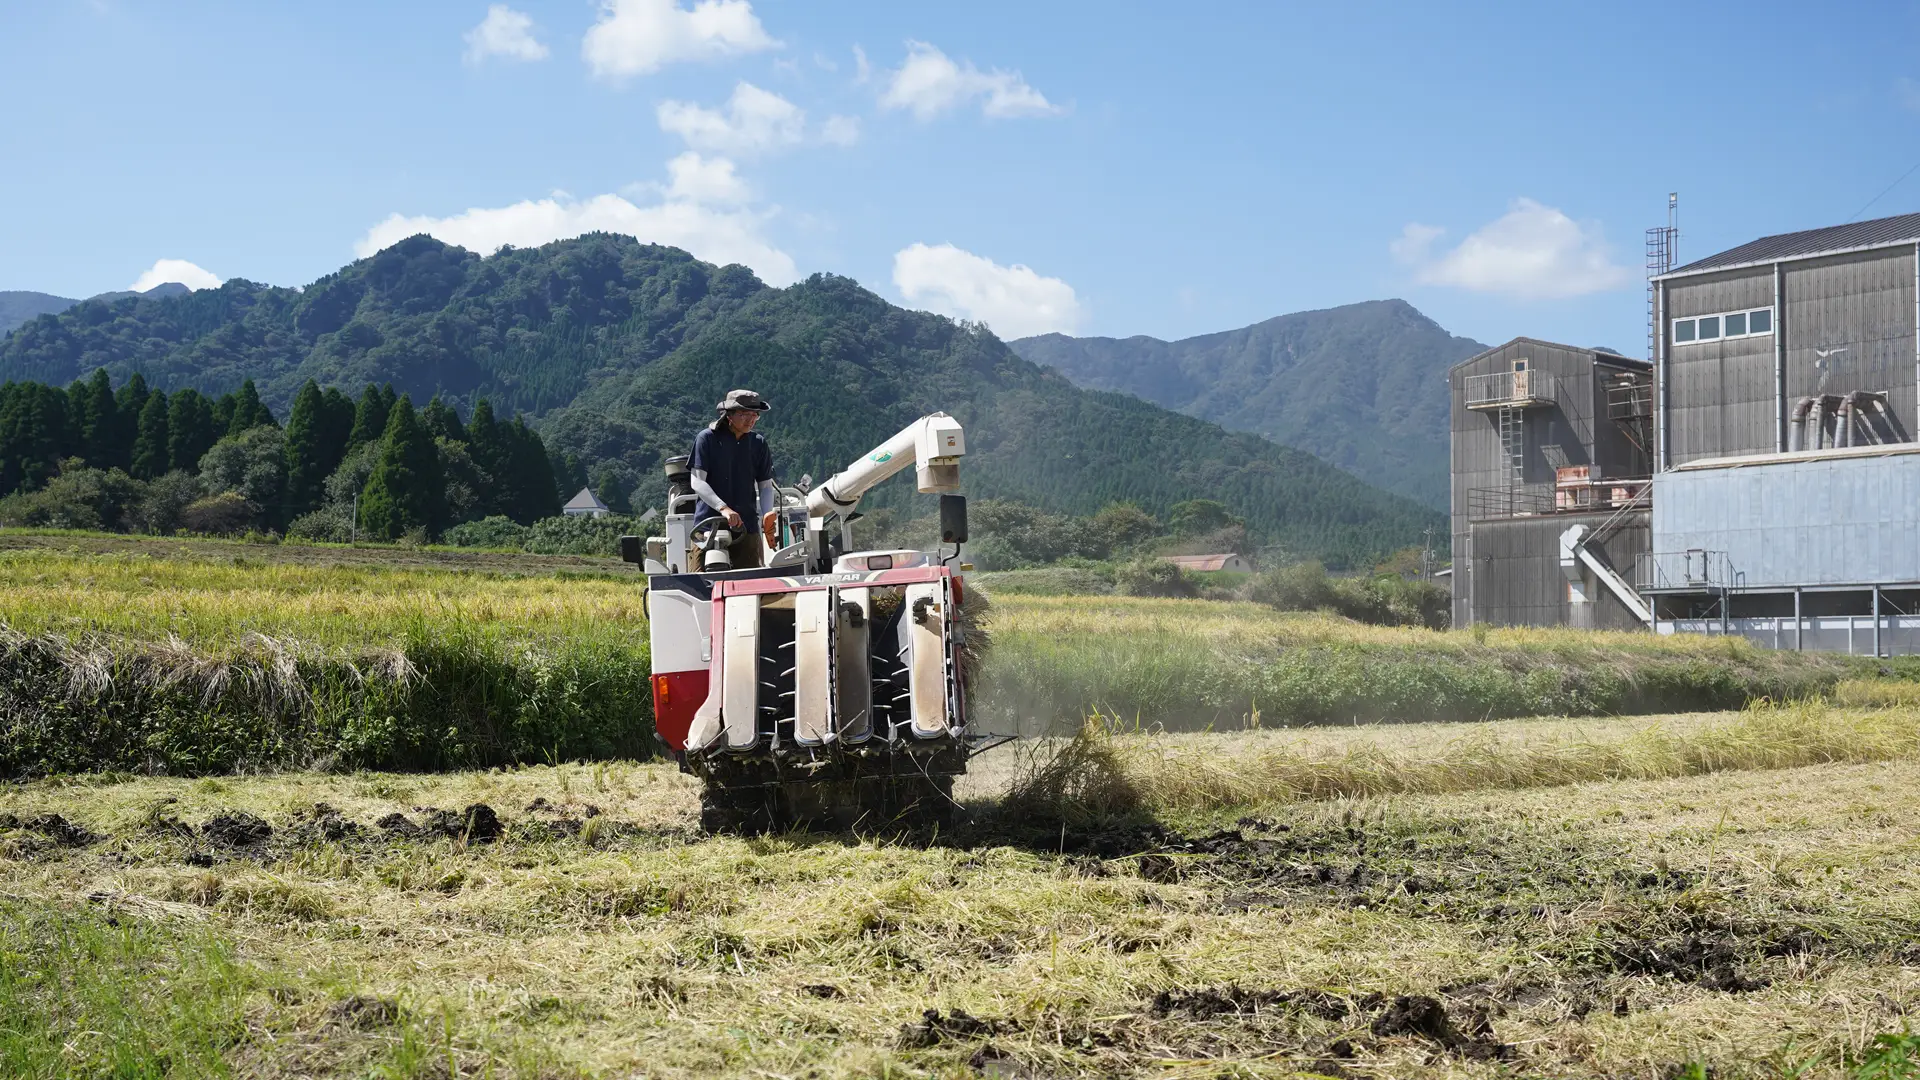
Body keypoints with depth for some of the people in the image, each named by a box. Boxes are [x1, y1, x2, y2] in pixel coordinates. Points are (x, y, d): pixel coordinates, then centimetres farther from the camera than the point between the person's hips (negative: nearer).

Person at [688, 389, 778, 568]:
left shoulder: (758, 443, 10)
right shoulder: (707, 438, -1)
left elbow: (765, 484, 11)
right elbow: (697, 482, -8)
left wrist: (767, 514, -9)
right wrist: (723, 508, -22)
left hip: (746, 526, 3)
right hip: (709, 523, -3)